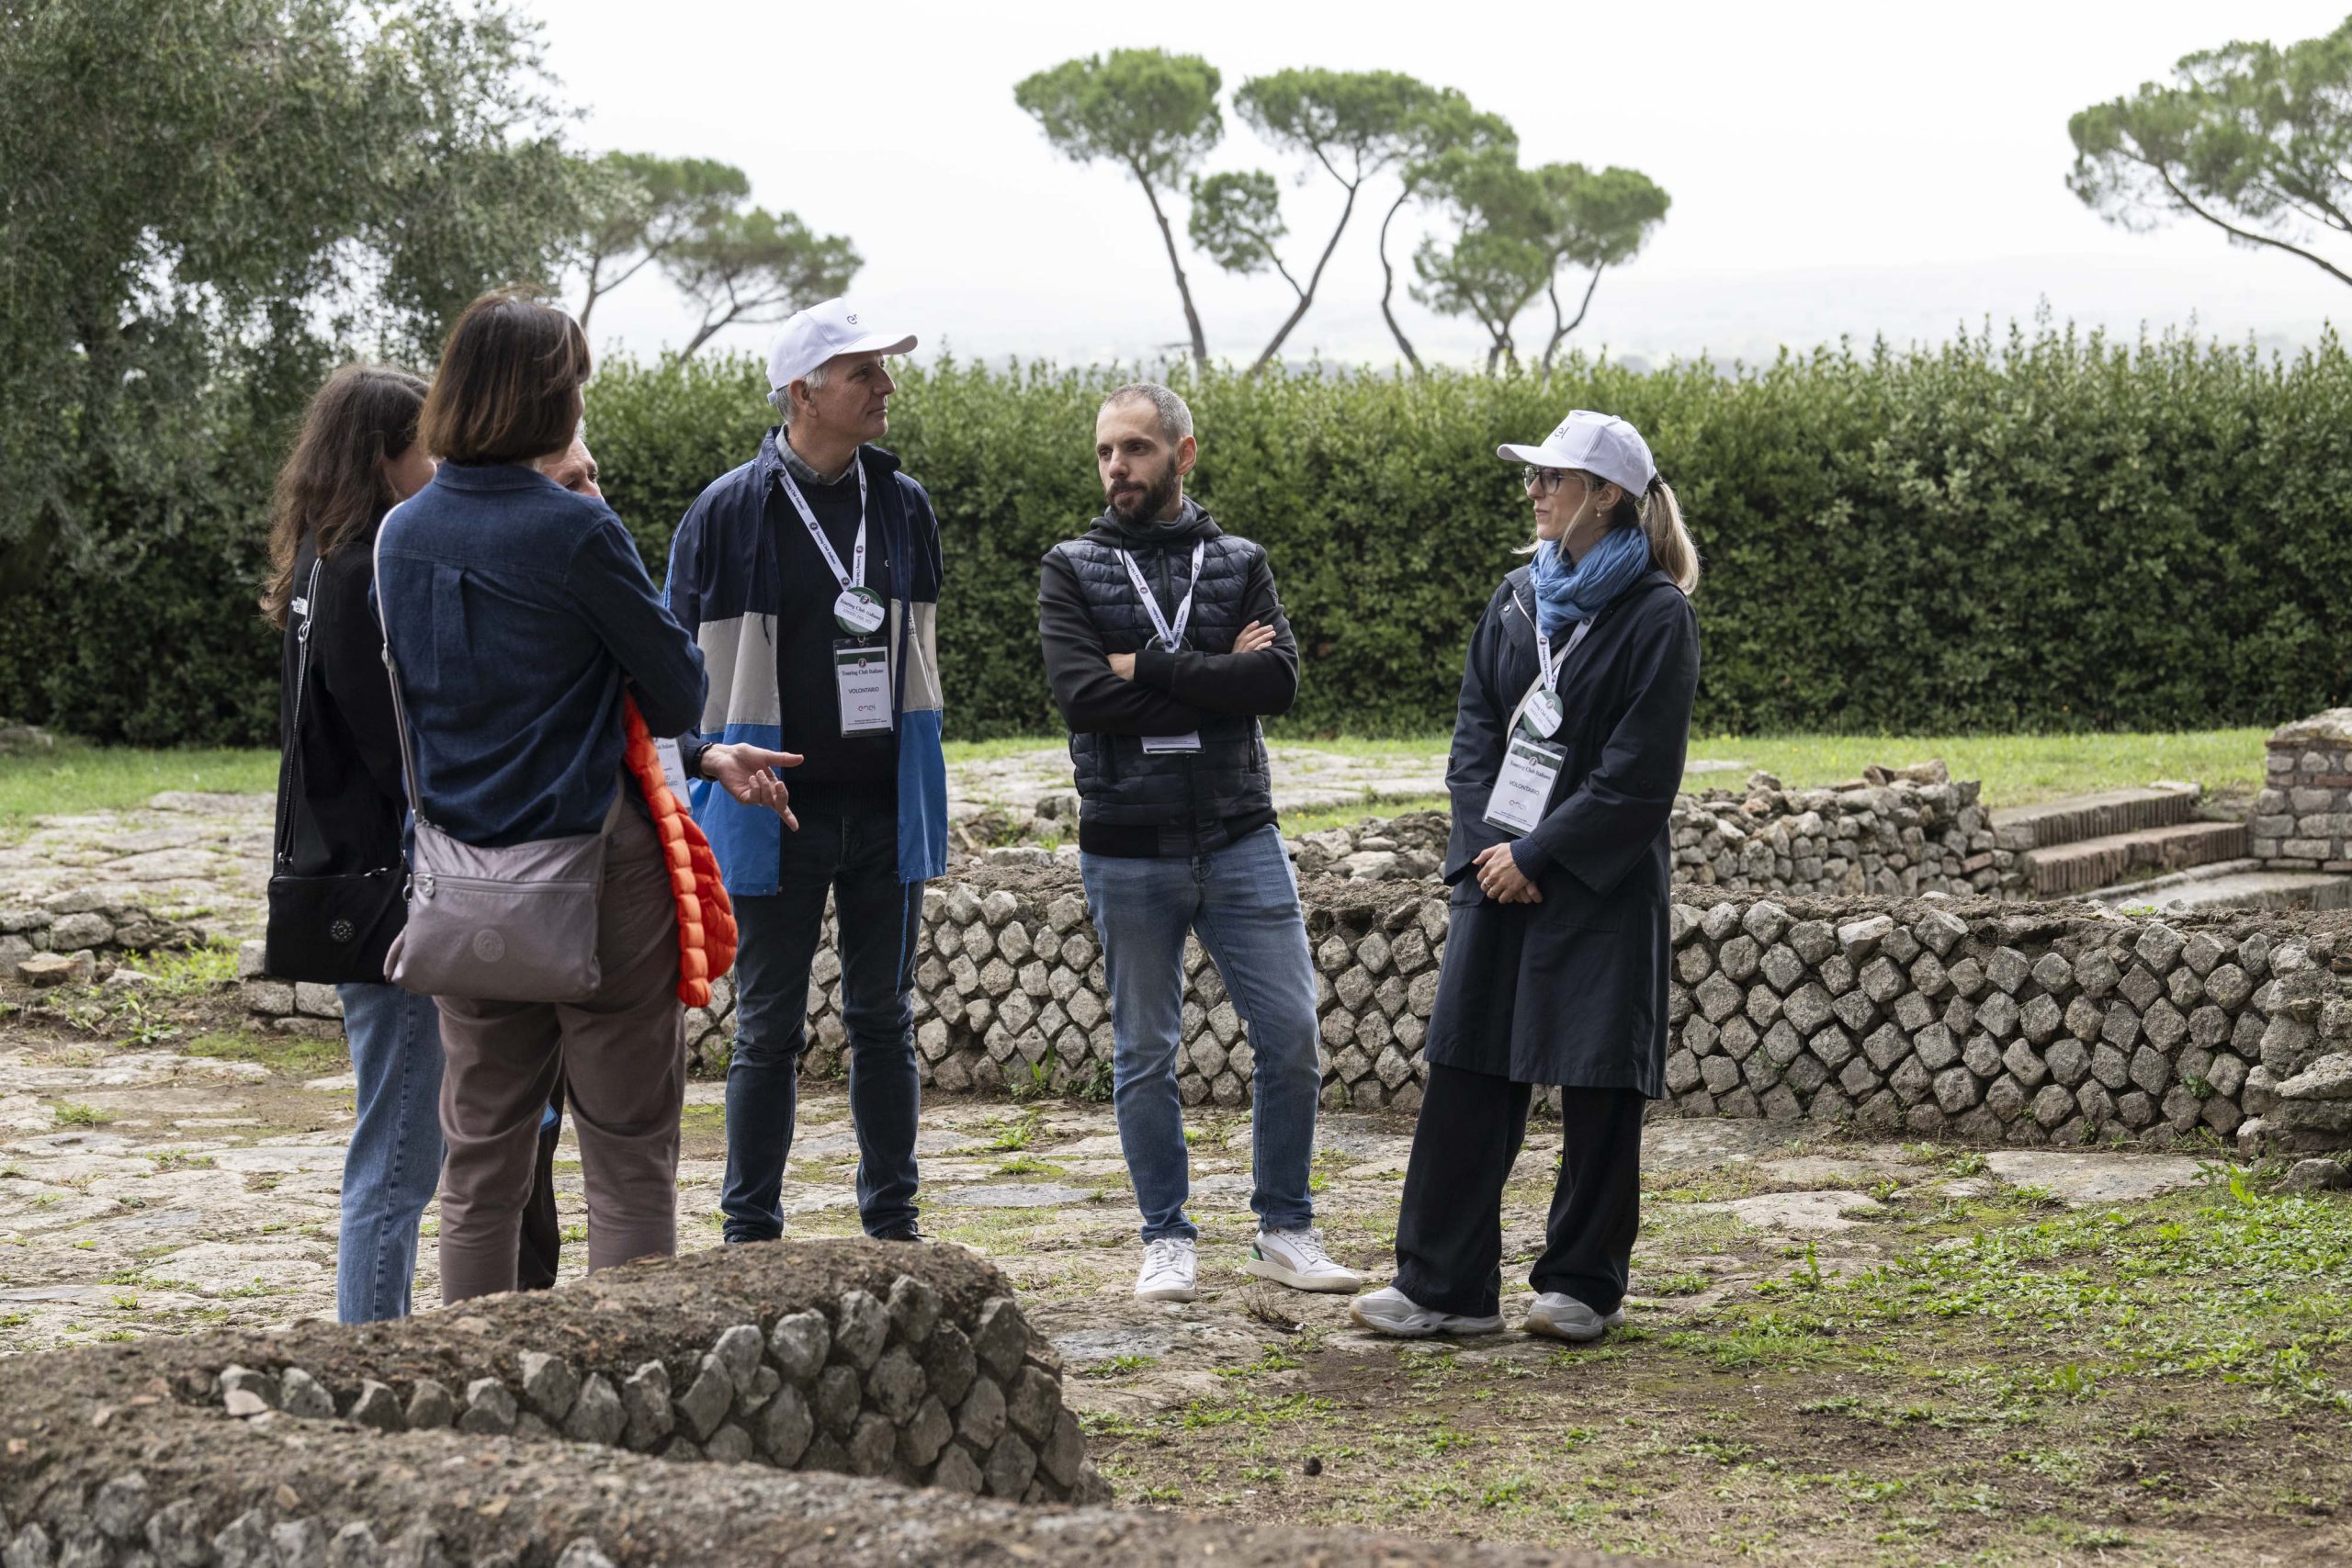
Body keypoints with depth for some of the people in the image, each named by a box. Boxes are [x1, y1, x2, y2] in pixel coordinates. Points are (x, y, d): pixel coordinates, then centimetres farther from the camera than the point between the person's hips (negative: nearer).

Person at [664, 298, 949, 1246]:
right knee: (769, 1030, 3)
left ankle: (893, 1222, 19)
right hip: (777, 814, -4)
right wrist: (713, 754, -21)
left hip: (885, 813, 4)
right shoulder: (728, 512, -6)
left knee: (883, 1021, 10)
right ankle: (750, 1235, 11)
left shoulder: (904, 503, 7)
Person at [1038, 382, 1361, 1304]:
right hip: (1127, 848, -1)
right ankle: (1168, 1241, 17)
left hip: (1239, 839, 1)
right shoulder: (1073, 570, 3)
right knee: (1144, 1053, 6)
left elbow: (1280, 680, -9)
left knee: (1291, 1035, -2)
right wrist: (1216, 677, -10)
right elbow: (1082, 698, -12)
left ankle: (1285, 1232, 11)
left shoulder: (1240, 564, 8)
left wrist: (1149, 665, -12)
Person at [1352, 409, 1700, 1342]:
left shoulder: (1656, 617, -9)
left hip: (1599, 889, -6)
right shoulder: (1517, 599, 11)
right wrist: (1484, 845, -3)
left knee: (1596, 1089, 3)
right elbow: (1475, 730, 11)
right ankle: (1444, 1287, 8)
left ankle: (1584, 1286, 15)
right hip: (1498, 873, 6)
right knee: (1467, 1074, 3)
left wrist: (1536, 856, -13)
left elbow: (1637, 778, -13)